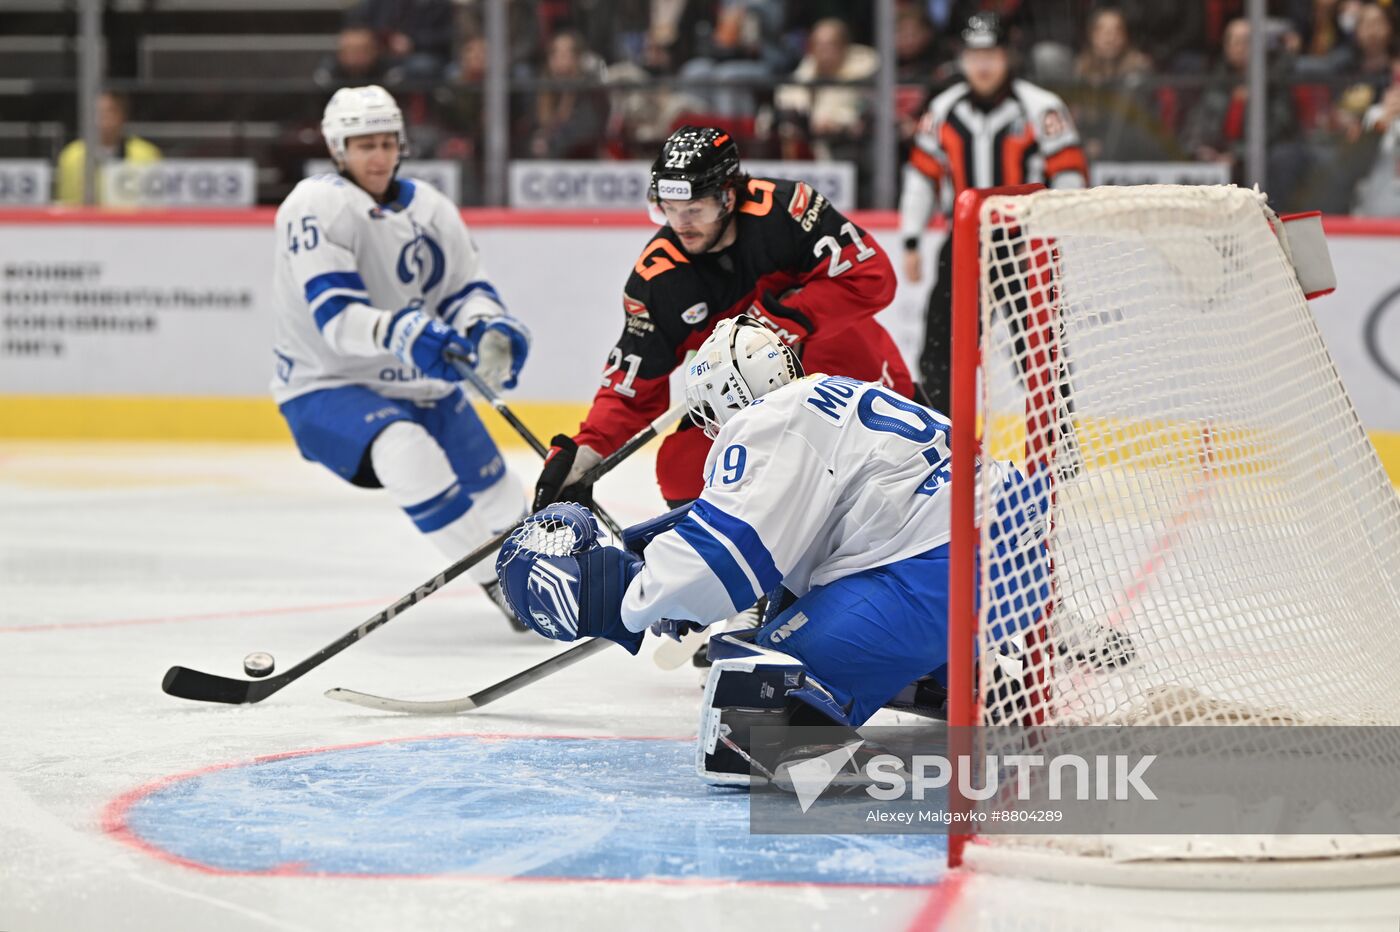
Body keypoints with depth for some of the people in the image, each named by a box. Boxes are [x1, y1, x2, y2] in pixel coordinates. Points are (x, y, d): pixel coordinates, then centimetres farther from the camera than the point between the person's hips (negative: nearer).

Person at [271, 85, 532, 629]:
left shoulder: (428, 208, 2)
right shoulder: (317, 207, -18)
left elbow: (465, 288, 5)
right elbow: (335, 316, -29)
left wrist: (489, 330, -19)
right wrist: (401, 333, -47)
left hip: (418, 385, 7)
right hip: (326, 391, -6)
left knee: (501, 505, 9)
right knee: (407, 452, -36)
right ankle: (499, 585, -30)